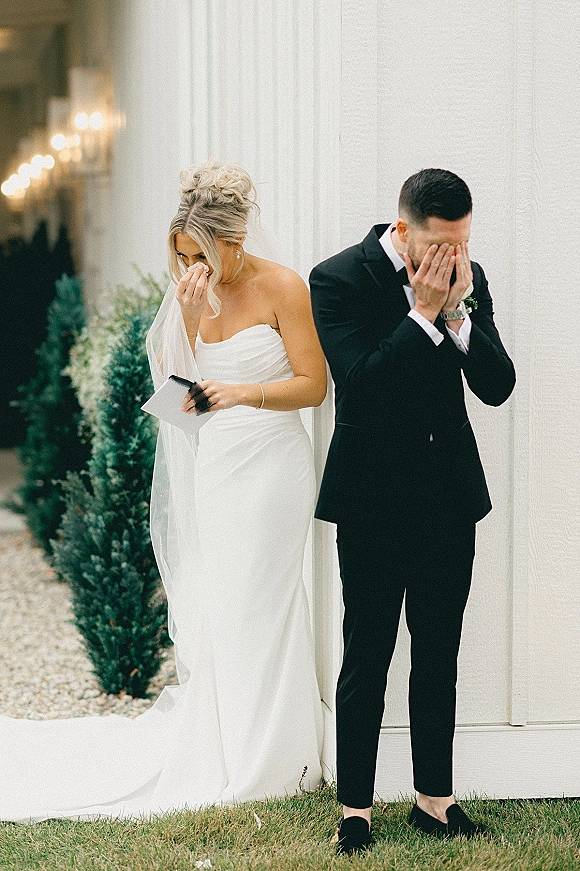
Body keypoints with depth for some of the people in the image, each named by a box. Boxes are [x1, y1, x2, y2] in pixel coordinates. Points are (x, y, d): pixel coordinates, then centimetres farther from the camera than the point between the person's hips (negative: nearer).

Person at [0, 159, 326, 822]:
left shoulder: (283, 288, -9)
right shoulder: (190, 292, 5)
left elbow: (313, 384, -8)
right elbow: (172, 381, 1)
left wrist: (244, 392, -22)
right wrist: (187, 319, -13)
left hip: (265, 465, -5)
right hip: (203, 467, 5)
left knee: (250, 606, -1)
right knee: (203, 604, 7)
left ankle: (265, 761, 12)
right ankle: (211, 747, 18)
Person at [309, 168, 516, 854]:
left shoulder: (468, 278, 3)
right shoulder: (339, 279, -11)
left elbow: (497, 386, -3)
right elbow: (361, 386, -21)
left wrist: (457, 310, -15)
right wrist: (423, 314, -20)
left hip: (449, 494, 4)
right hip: (373, 501, -4)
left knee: (440, 656, 11)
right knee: (366, 657, 3)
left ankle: (435, 799, 22)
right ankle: (355, 808, 14)